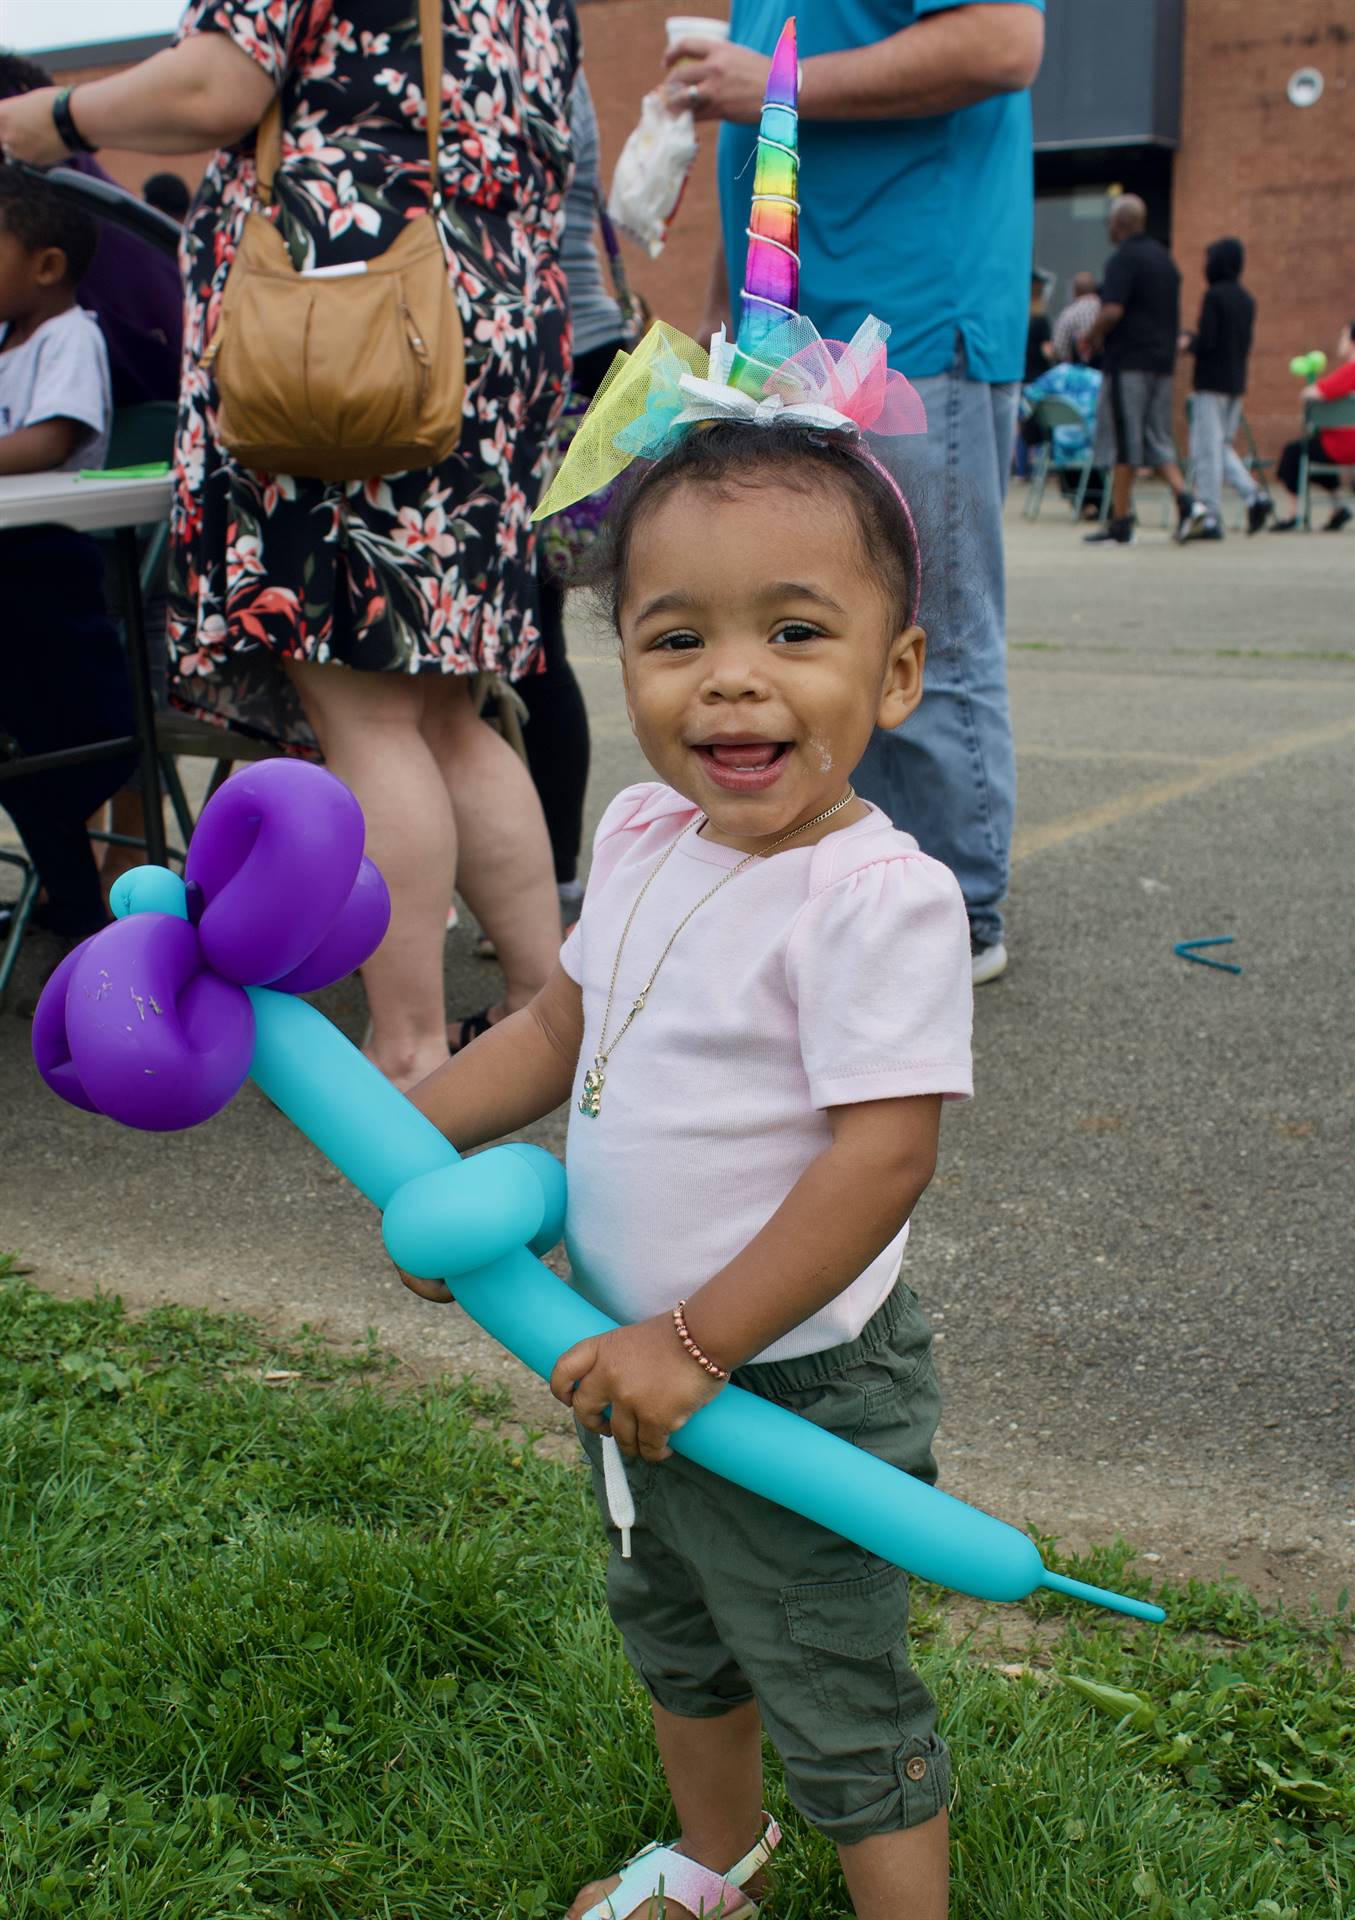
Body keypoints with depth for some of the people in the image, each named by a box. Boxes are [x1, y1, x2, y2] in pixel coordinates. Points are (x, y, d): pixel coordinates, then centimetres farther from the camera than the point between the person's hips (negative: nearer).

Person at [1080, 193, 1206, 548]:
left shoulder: (1124, 259, -11)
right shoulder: (1164, 257, 15)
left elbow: (1112, 311, -21)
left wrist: (1092, 339, -5)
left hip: (1128, 362, -8)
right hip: (1162, 359, 8)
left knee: (1124, 442, -3)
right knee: (1157, 437, 13)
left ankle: (1121, 523, 0)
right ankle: (1186, 499, -5)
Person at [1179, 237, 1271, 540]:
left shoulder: (1214, 295, -12)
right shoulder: (1246, 299, 11)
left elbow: (1206, 342, -17)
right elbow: (1245, 343, 15)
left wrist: (1187, 344, 4)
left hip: (1212, 382, -8)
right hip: (1237, 383, 8)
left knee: (1206, 450, -3)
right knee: (1223, 446, 17)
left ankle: (1211, 518, -4)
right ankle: (1254, 495, 0)